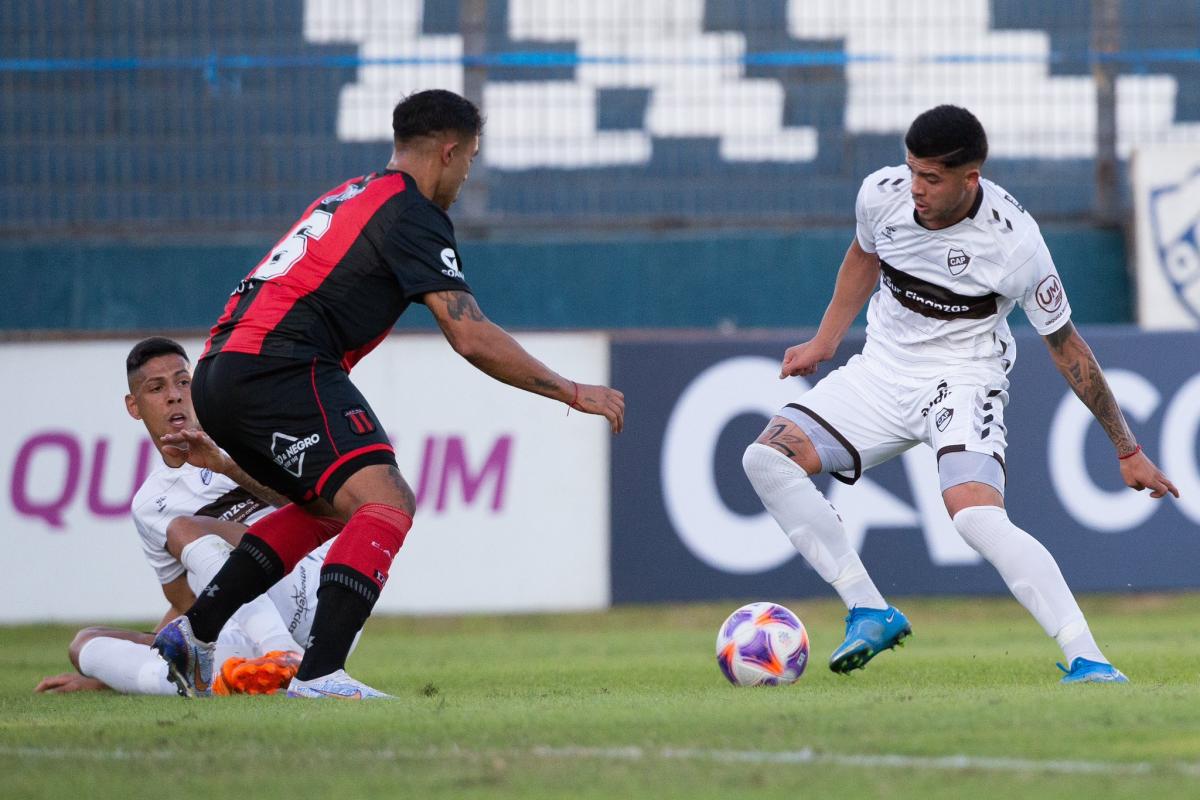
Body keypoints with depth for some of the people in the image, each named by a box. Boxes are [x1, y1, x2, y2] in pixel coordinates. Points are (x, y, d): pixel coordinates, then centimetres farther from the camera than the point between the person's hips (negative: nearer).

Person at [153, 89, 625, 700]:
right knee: (387, 504, -17)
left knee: (332, 506, 26)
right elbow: (471, 338, -10)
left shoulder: (350, 197, 25)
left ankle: (191, 634, 23)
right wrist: (575, 394, -2)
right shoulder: (411, 212, -4)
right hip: (277, 370, -10)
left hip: (219, 373, 10)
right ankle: (319, 674, -32)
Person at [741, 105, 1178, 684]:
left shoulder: (1014, 242, -23)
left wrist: (1128, 450, -5)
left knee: (977, 516, -32)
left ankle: (1088, 661, -31)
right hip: (882, 370, 6)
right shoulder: (882, 193, -11)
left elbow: (1064, 345, -10)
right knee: (768, 458, -13)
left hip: (963, 381, -6)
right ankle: (869, 613, -5)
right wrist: (823, 343, 17)